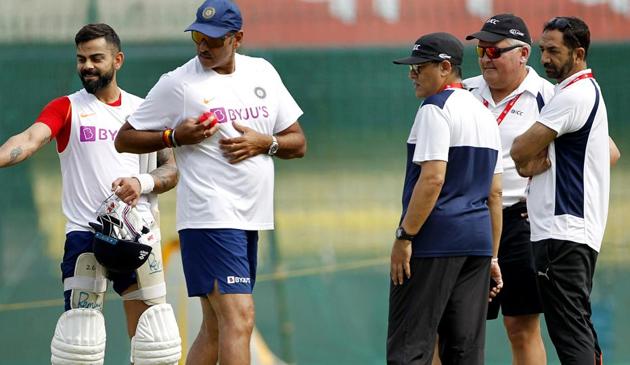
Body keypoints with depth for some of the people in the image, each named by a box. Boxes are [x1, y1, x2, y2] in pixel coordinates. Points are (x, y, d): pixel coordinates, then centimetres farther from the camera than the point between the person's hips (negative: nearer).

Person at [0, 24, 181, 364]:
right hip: (85, 232, -3)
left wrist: (143, 183, -9)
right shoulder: (66, 109, 5)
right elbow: (31, 138, -14)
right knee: (80, 329, -12)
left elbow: (171, 169, 12)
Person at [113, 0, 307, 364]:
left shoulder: (263, 73, 12)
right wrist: (175, 136, -13)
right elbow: (125, 139, 3)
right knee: (239, 318, -18)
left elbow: (298, 142, 16)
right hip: (209, 219, -6)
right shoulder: (177, 83, -2)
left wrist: (263, 142, -5)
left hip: (250, 220, 6)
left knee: (215, 327, 11)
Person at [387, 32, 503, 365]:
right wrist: (492, 256, 20)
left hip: (436, 238, -8)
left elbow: (432, 178, -19)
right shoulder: (484, 114, 18)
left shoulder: (436, 109, -9)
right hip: (478, 238, 8)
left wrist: (404, 236, -18)